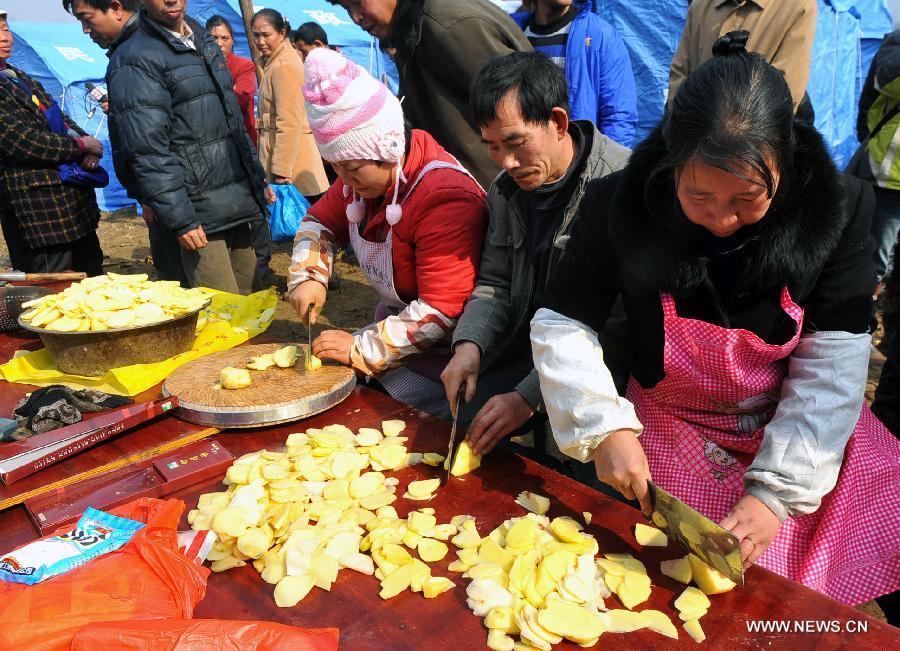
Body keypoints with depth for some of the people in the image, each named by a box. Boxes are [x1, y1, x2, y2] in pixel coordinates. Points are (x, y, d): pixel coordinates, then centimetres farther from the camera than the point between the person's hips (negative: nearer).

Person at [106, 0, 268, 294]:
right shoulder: (135, 60, -10)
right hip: (200, 215, -8)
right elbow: (147, 151, -16)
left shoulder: (204, 41, 16)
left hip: (238, 203, 8)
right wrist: (180, 219, -20)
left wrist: (257, 176, 21)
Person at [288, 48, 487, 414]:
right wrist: (307, 276, 0)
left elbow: (442, 313, -29)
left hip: (438, 356, -8)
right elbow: (320, 220, 19)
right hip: (394, 322, 8)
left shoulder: (444, 197, -27)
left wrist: (361, 349, -24)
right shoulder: (364, 176, 1)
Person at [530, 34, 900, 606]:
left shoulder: (838, 209, -15)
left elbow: (831, 368, -14)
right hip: (670, 437, -1)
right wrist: (604, 428, -26)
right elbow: (561, 325, -11)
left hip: (803, 436, 2)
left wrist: (775, 493, -21)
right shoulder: (620, 205, -18)